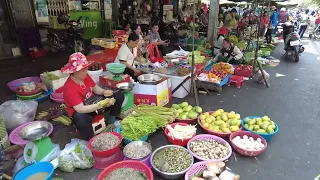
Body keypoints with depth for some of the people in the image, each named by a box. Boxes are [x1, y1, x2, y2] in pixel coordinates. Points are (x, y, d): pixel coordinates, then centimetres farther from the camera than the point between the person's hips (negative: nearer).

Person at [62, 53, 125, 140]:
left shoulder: (85, 76, -9)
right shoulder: (69, 87, -29)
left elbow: (95, 88, 7)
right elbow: (80, 109, -35)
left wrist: (104, 92, -16)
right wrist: (101, 105, -39)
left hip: (93, 102, 7)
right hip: (79, 112, -7)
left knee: (119, 95, 2)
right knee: (81, 119, -46)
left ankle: (111, 120, 10)